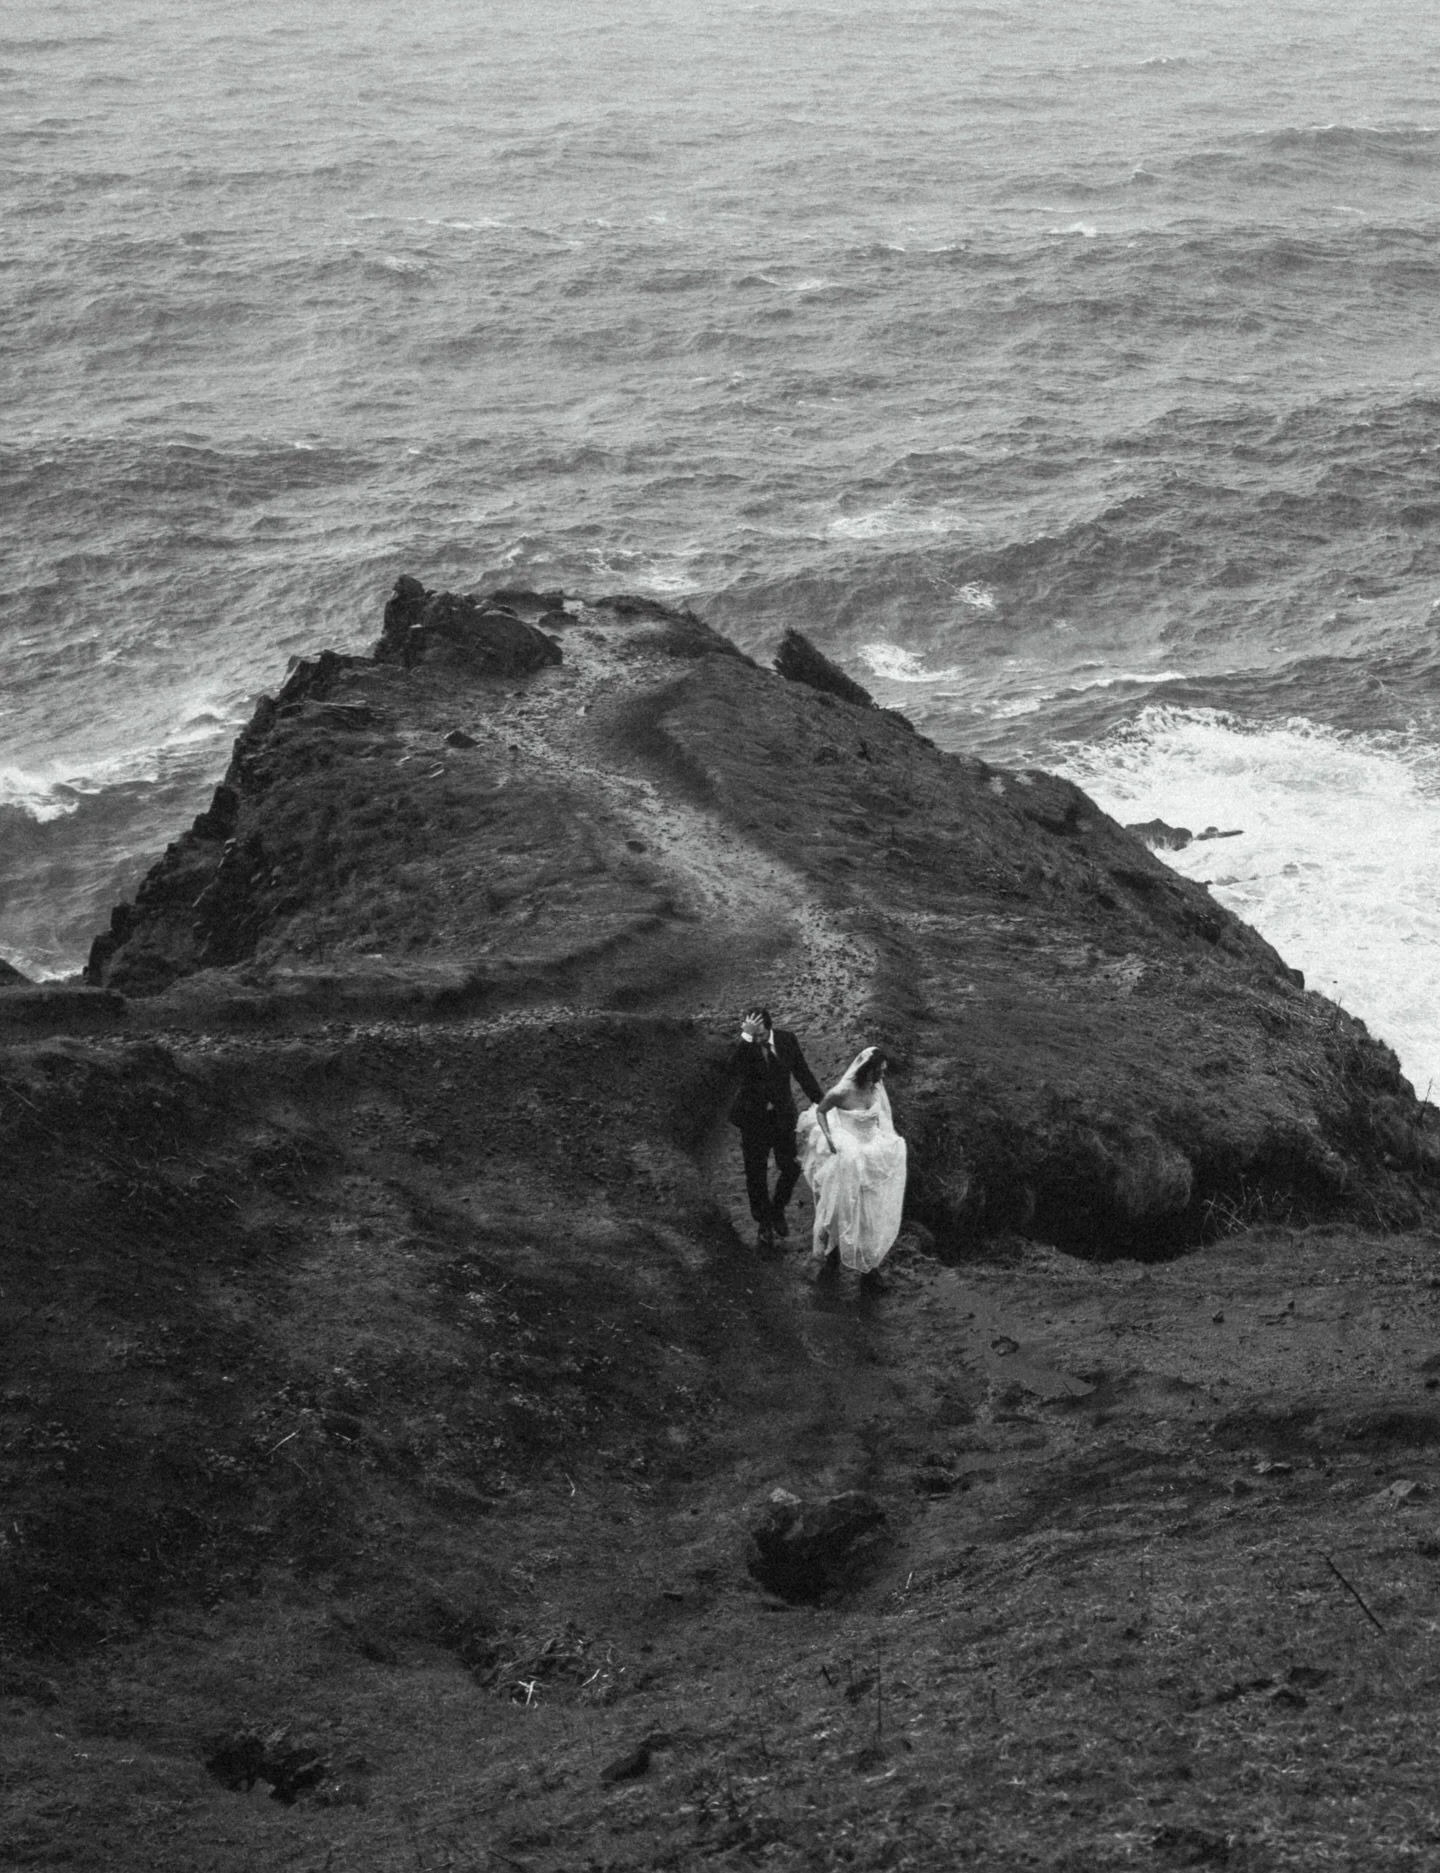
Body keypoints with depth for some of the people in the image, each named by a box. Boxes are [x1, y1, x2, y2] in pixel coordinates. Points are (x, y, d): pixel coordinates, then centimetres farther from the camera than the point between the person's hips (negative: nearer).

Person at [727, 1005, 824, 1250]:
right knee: (756, 1172, 9)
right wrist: (747, 1037, -45)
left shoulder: (786, 1039, -12)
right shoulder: (743, 1046, -19)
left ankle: (777, 1210, 33)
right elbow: (734, 1072, -40)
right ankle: (764, 1225, 27)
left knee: (791, 1168, 4)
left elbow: (802, 1072, 1)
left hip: (782, 1115, 2)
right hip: (753, 1117, -2)